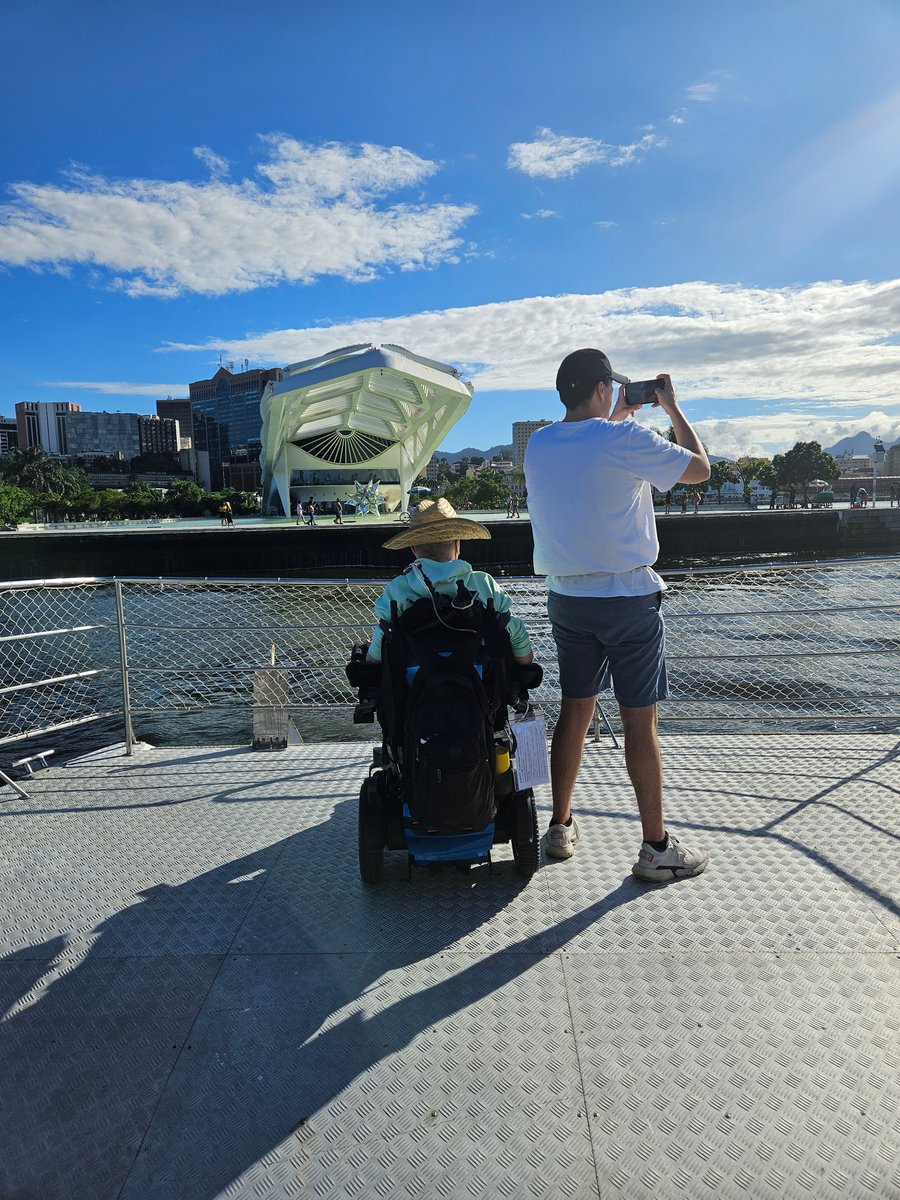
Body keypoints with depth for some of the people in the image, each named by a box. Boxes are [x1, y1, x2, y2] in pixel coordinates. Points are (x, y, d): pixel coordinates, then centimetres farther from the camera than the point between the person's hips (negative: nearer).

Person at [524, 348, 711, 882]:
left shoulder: (538, 445, 4)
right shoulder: (625, 439, -14)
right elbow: (700, 468, -1)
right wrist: (672, 406, 9)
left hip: (567, 597, 6)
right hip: (628, 598, -6)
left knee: (575, 711, 15)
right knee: (640, 721, 3)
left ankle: (561, 826, 25)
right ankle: (656, 847, 14)